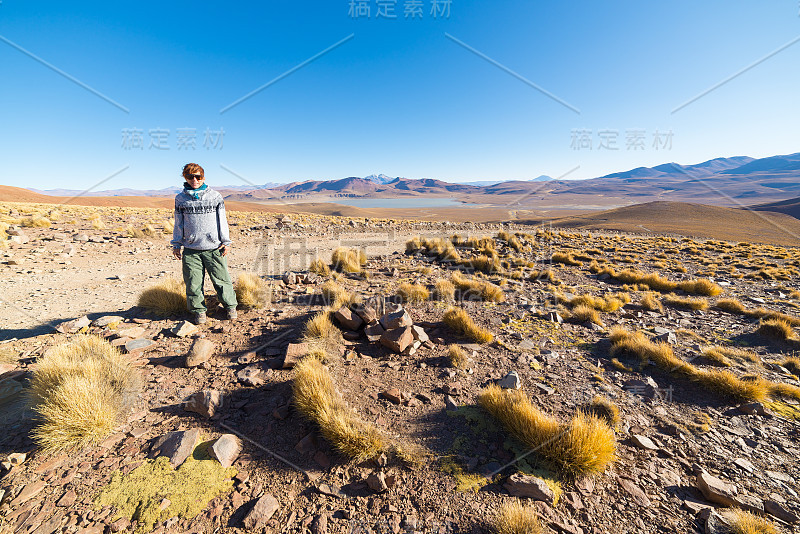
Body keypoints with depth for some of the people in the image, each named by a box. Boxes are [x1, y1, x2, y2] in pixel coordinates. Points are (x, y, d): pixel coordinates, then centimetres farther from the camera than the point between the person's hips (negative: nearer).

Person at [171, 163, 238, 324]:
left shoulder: (215, 196, 6)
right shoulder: (180, 198, 11)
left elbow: (222, 220, 7)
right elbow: (179, 223, 15)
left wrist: (226, 242, 2)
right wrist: (176, 245, 11)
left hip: (214, 247, -2)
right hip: (191, 249, 2)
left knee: (221, 279, 1)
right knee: (193, 283, 4)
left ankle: (230, 306, 17)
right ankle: (198, 310, 20)